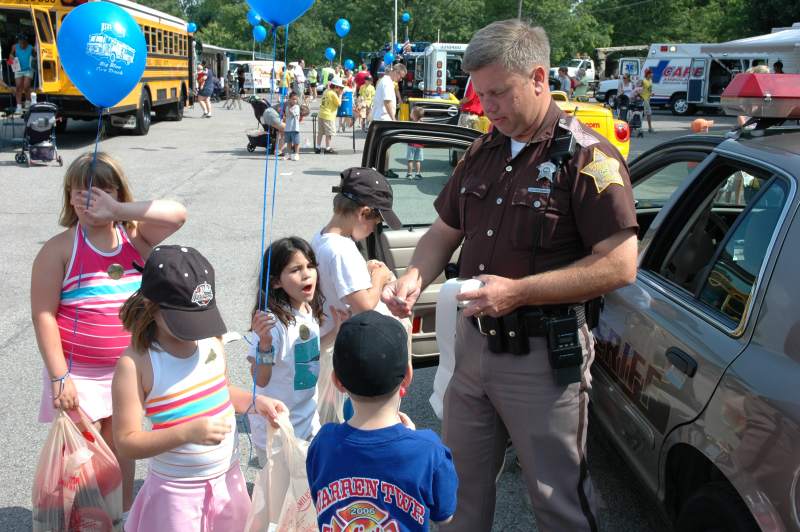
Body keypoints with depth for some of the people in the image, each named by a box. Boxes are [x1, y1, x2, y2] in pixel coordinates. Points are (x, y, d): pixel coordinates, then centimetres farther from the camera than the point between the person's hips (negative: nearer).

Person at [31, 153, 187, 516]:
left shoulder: (135, 236, -3)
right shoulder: (59, 248, -12)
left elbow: (177, 214, -20)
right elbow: (43, 315, -13)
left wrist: (117, 210, -28)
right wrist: (59, 378, -15)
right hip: (79, 375, -4)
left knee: (122, 453, 19)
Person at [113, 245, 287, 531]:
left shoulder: (211, 341, -3)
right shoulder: (135, 364, -19)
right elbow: (127, 442, -18)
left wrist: (254, 402, -3)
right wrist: (187, 432, -30)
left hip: (228, 478, 5)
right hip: (176, 491, -5)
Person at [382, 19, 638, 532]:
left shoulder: (587, 157, -13)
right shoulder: (483, 151, 8)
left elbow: (620, 265, -19)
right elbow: (444, 231, 15)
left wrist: (518, 291, -24)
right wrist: (415, 279, -5)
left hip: (543, 356, -6)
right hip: (473, 342, 7)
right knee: (462, 487, 21)